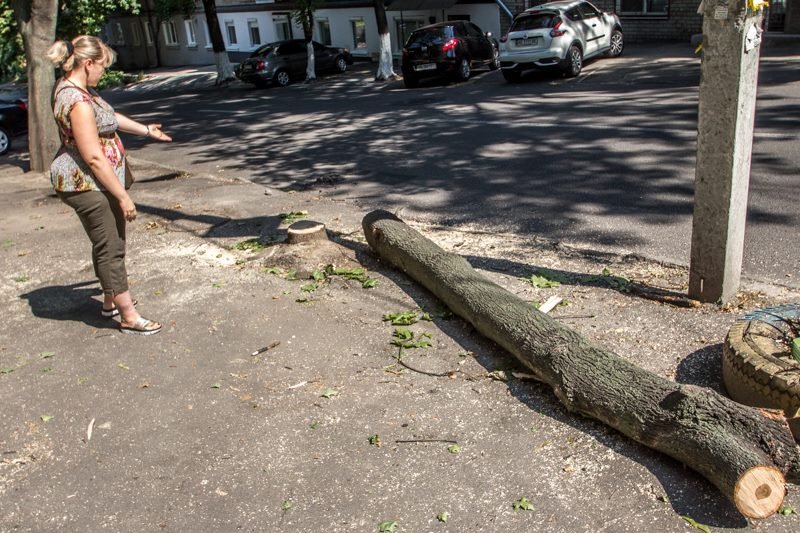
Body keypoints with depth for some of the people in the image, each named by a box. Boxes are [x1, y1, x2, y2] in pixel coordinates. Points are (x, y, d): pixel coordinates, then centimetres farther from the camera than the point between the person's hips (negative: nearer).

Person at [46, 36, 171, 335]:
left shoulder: (76, 88, 8)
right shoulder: (78, 101, -24)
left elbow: (108, 116, 25)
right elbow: (94, 157, -26)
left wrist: (146, 130, 34)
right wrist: (123, 196, -21)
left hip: (94, 183, 11)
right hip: (87, 185, -10)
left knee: (109, 244, 20)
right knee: (111, 249, -3)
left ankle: (111, 300, 37)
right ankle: (129, 318, 7)